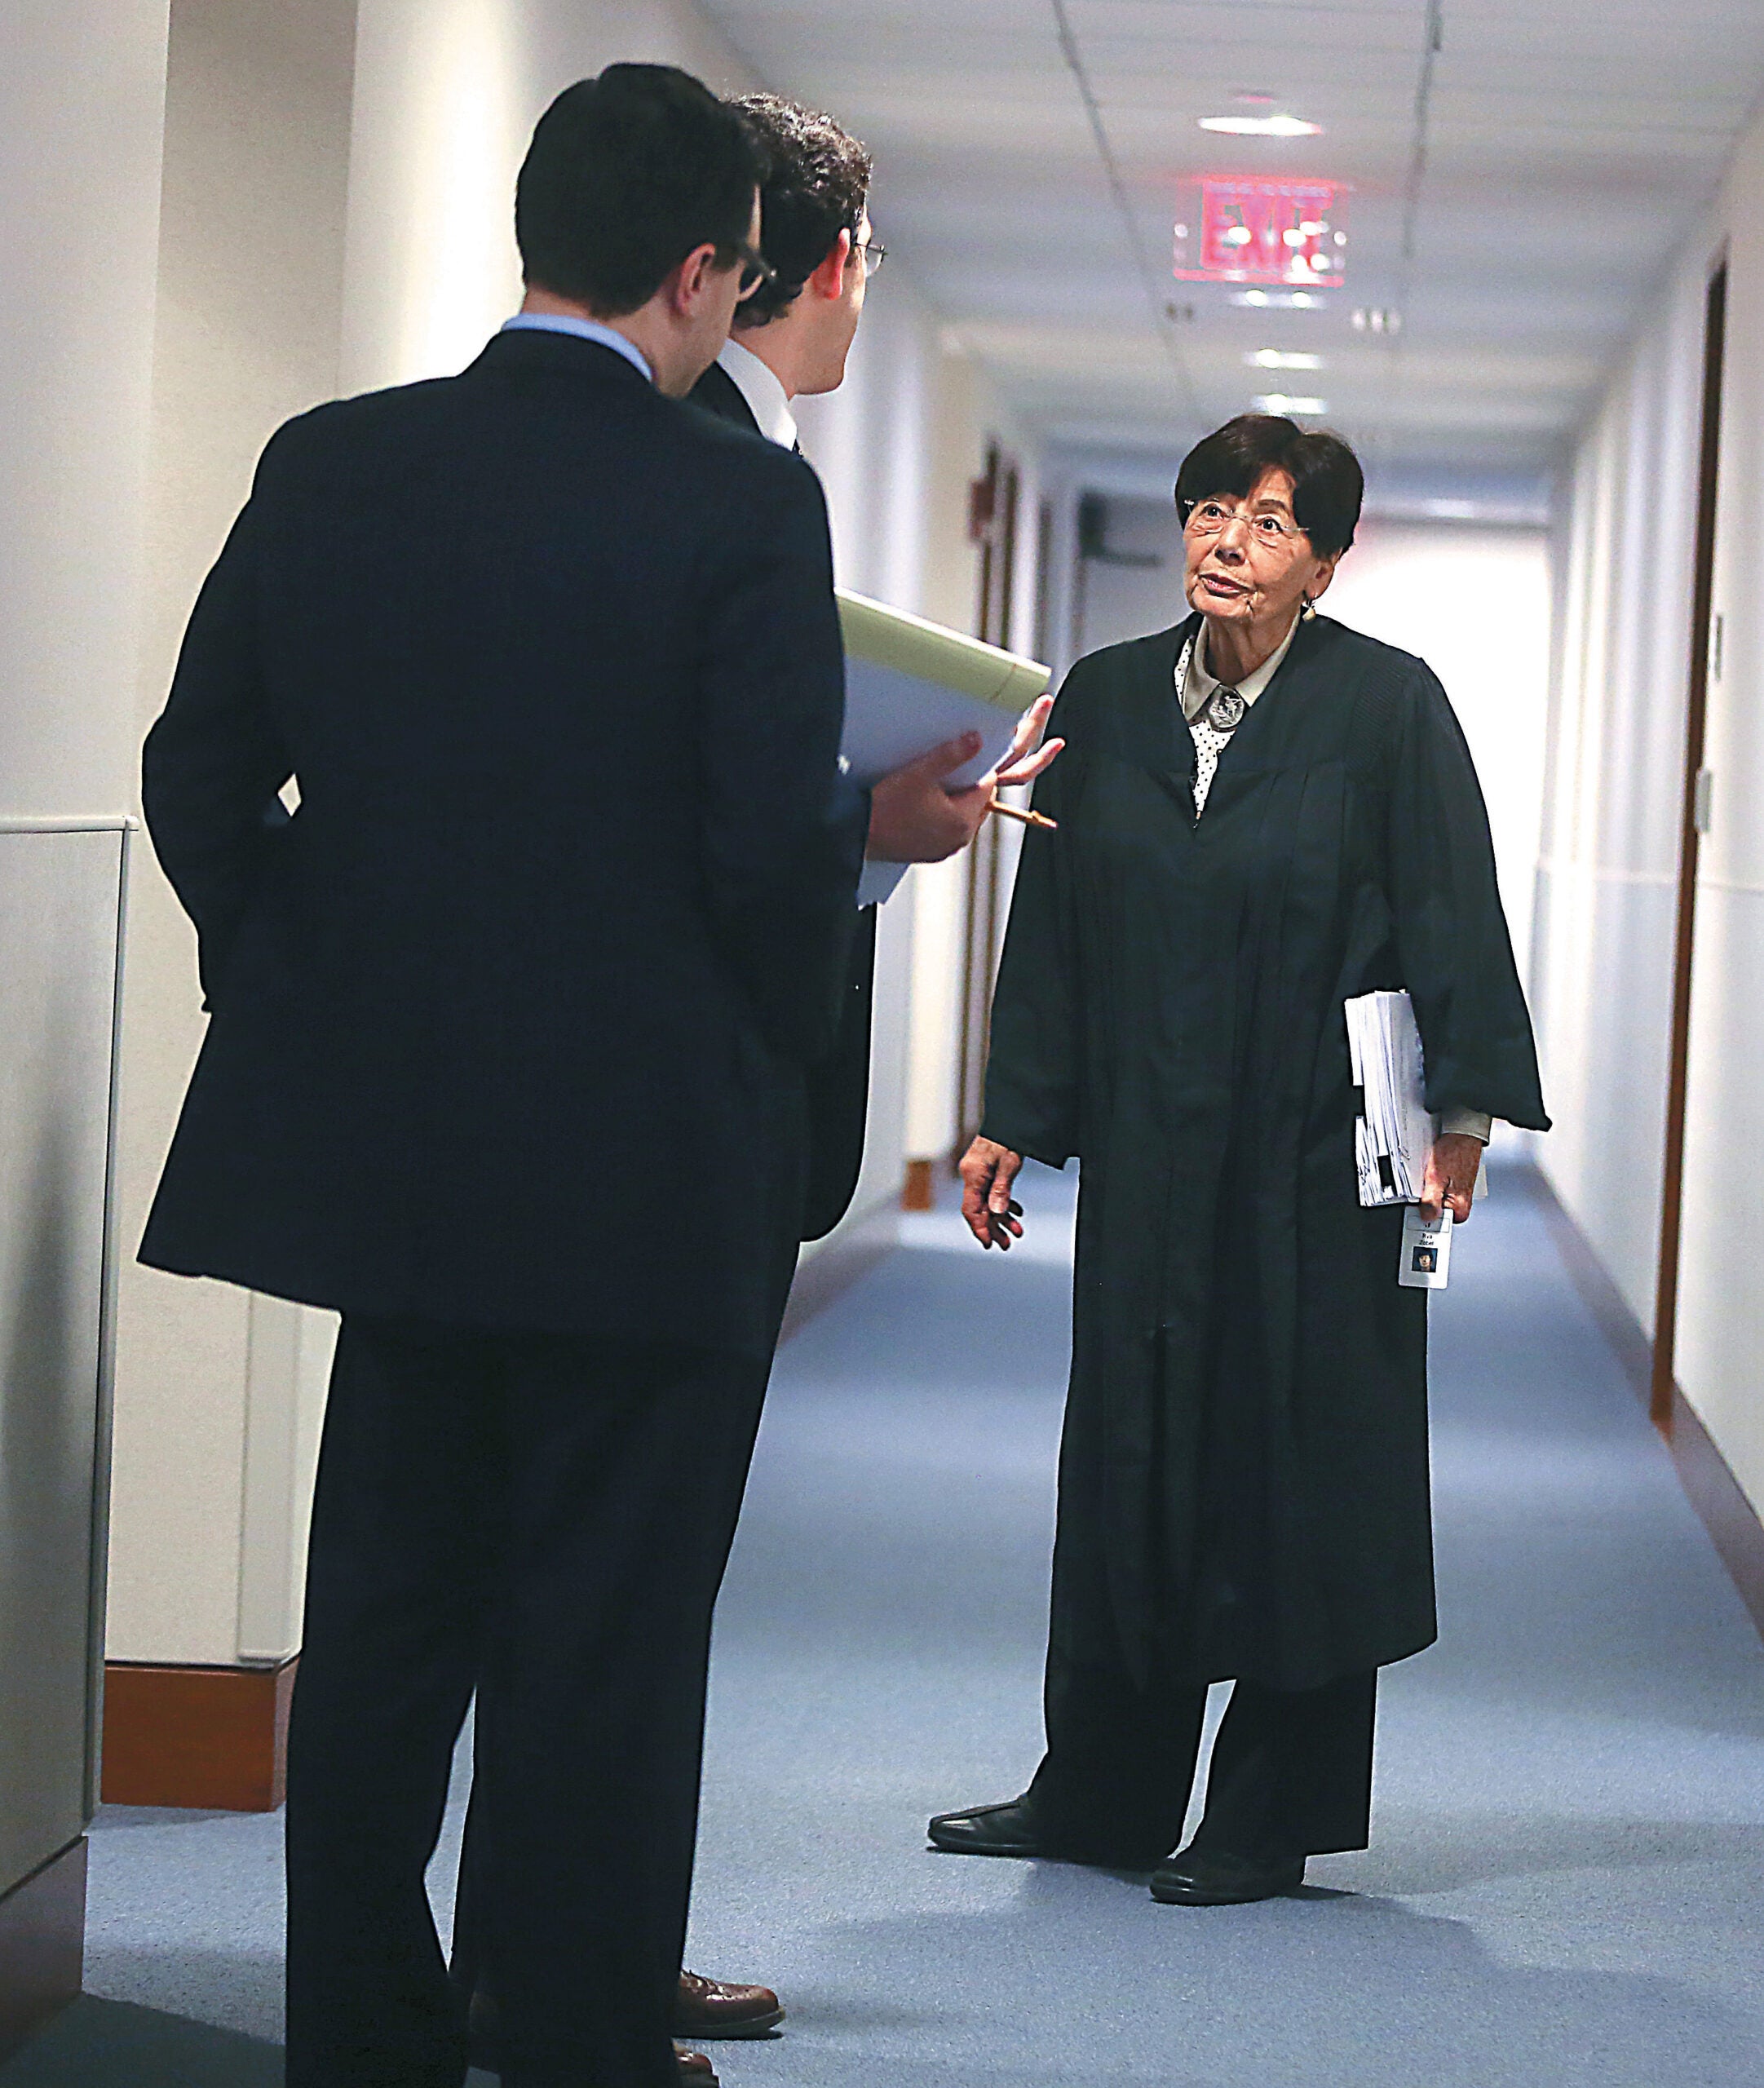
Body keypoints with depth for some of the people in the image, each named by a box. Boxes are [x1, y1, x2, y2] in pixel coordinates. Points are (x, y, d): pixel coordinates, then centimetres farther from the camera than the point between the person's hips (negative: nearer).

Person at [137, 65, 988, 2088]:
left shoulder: (328, 465, 2)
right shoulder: (741, 505, -13)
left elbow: (198, 771, 5)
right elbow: (772, 848, -16)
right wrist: (878, 825, 5)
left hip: (383, 1146, 5)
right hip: (643, 1172, -5)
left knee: (383, 1616, 16)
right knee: (601, 1649, 4)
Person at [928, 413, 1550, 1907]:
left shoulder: (1387, 705, -6)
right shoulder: (1107, 702, 5)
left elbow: (1454, 916, -7)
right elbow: (1051, 925, 9)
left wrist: (1462, 1112, -13)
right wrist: (1013, 1119, 7)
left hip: (1316, 1161, -4)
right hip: (1149, 1153, 4)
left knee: (1299, 1456, 2)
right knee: (1128, 1446, 9)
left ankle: (1273, 1817, 12)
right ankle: (1102, 1797, 21)